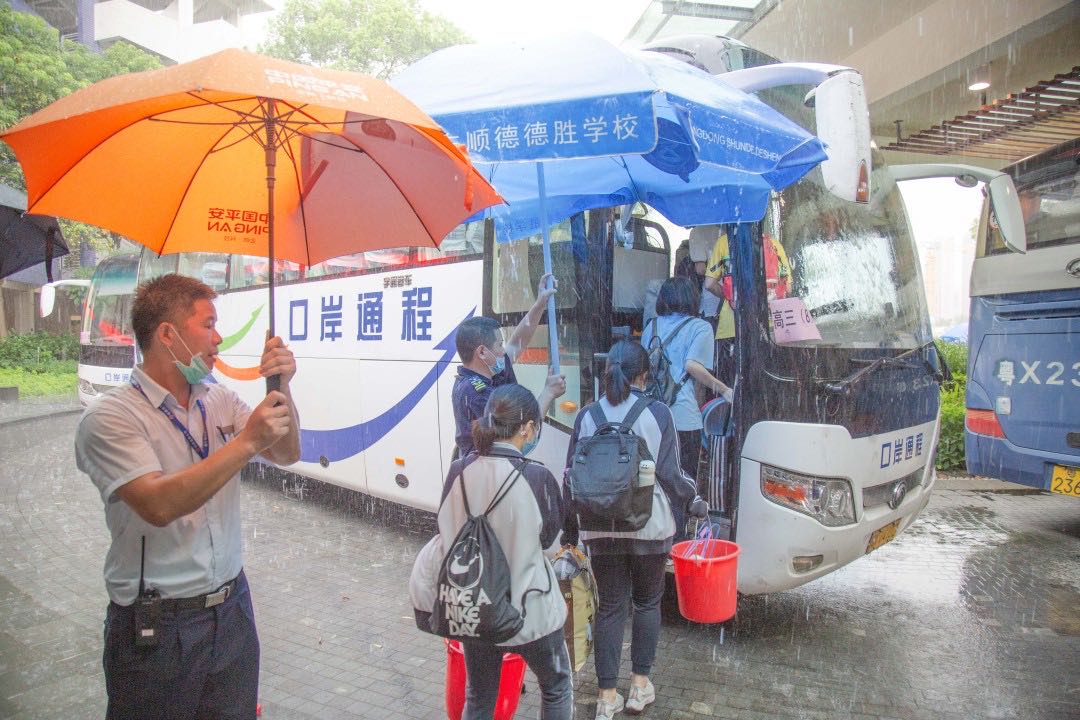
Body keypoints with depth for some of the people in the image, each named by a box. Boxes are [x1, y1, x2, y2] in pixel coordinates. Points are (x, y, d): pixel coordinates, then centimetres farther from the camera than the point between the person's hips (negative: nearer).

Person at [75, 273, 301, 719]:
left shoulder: (219, 401, 5)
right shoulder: (110, 418, -14)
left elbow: (287, 455, 2)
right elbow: (159, 505, -26)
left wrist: (282, 389, -13)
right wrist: (247, 442, -27)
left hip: (232, 610, 6)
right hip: (156, 629, -5)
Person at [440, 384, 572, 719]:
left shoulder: (459, 471, -10)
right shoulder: (537, 477, -21)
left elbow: (445, 534, 0)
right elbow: (547, 537, -5)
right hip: (528, 610, -3)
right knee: (557, 687, 24)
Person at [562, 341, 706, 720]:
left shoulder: (587, 417, -2)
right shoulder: (657, 413, -9)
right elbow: (669, 474, -8)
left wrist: (569, 531, 11)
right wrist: (693, 501, 12)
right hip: (649, 526, -1)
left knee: (610, 606, 12)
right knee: (647, 602, 18)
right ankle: (640, 686, 26)